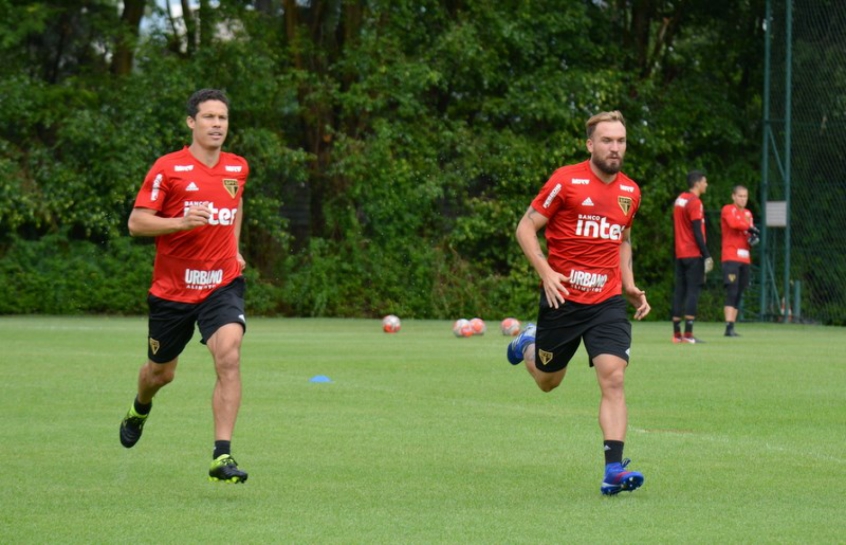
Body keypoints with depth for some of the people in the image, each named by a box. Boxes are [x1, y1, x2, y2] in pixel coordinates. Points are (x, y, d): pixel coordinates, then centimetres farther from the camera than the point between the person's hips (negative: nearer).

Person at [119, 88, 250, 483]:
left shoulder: (237, 168, 6)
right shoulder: (168, 168, -8)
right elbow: (136, 222, -10)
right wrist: (180, 222, -25)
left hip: (222, 284, 2)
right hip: (172, 288, -2)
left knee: (229, 356, -22)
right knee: (160, 372, 14)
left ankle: (222, 457, -22)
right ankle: (140, 409, 52)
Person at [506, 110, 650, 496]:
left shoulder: (630, 192, 7)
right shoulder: (566, 181, -9)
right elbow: (526, 227, -5)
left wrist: (629, 285, 13)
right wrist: (545, 272, -17)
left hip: (608, 301, 3)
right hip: (562, 298, -2)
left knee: (613, 378, -16)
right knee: (547, 381, 15)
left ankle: (614, 469, -19)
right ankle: (528, 344, 50)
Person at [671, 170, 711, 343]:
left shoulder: (679, 200, 14)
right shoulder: (695, 203, -12)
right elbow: (697, 231, -16)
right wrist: (706, 255, -15)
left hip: (680, 254, 8)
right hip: (693, 254, -8)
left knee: (680, 290, 8)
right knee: (693, 291, -8)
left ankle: (677, 333, 8)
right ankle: (688, 334, -13)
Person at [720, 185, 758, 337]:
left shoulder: (748, 213, 20)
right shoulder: (728, 210, -2)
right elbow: (733, 223, -22)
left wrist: (753, 238, -2)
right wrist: (750, 227, -14)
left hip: (745, 259, 7)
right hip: (731, 257, -7)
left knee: (739, 295, 6)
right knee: (732, 292, -15)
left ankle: (732, 327, 9)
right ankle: (729, 327, -19)